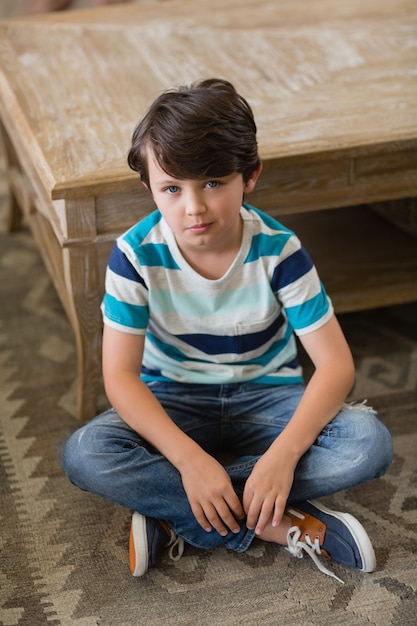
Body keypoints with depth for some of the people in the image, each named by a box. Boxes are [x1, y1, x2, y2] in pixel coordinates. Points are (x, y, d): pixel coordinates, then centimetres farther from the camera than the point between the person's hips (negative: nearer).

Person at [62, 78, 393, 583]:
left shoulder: (278, 250, -19)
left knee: (369, 443, -28)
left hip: (265, 396, 1)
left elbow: (335, 361, -20)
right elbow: (120, 374, -19)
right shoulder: (136, 254, -18)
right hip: (173, 401, 0)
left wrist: (283, 453, -34)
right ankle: (279, 524, -25)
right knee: (83, 455, -30)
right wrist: (189, 458, -32)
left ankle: (172, 516, -22)